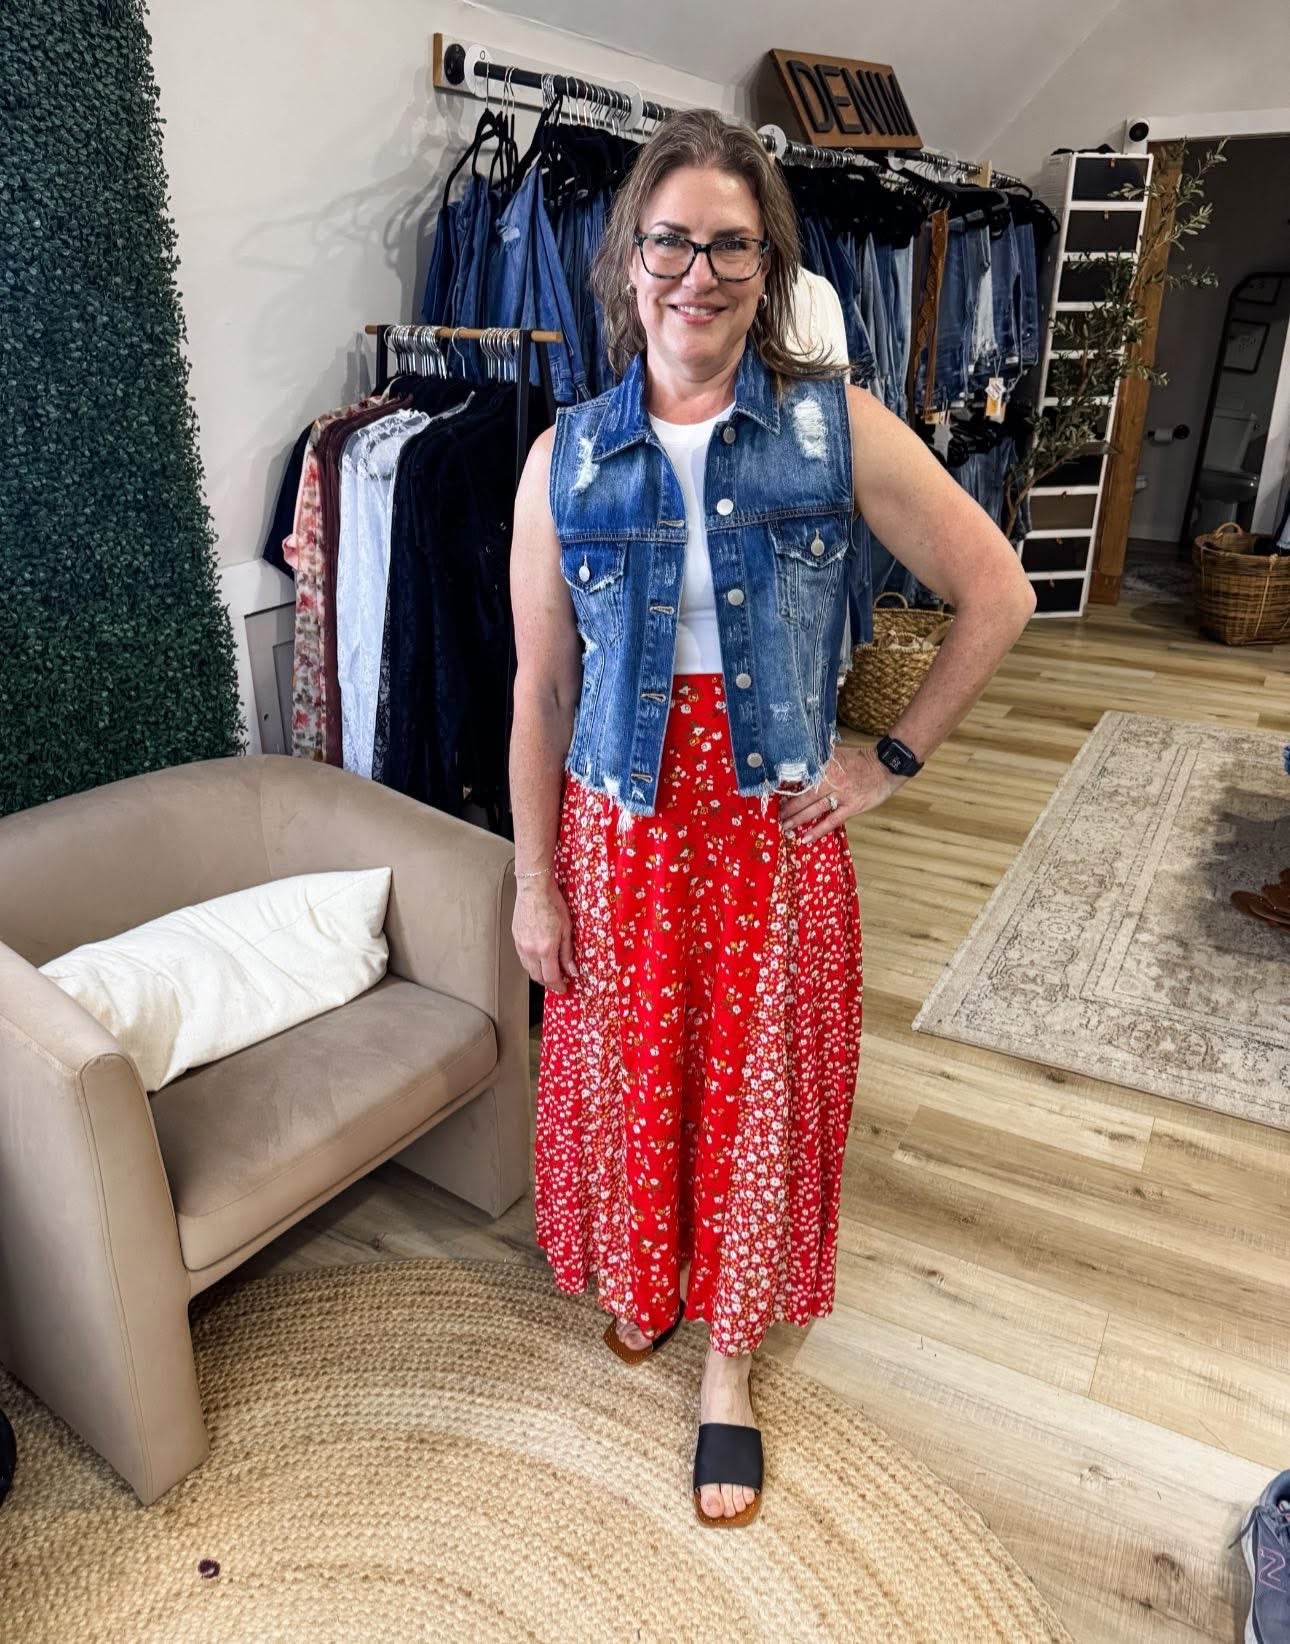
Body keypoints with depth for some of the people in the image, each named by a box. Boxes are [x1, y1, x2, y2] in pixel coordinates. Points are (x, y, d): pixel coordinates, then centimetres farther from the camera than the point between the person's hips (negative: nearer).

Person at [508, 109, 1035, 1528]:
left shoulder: (838, 428, -5)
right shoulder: (565, 459, -2)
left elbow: (997, 595, 1)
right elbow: (541, 688, 0)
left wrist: (892, 758, -4)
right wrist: (531, 881, 1)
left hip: (774, 828, -1)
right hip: (620, 830, 1)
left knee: (758, 1089, 12)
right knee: (626, 1076, 17)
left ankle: (728, 1362, 37)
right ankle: (637, 1277, 49)